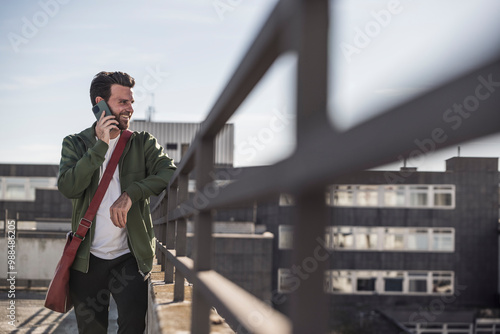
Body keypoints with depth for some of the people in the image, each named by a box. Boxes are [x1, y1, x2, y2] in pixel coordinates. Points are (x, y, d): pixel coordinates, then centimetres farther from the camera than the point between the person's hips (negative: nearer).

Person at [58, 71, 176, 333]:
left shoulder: (143, 143, 6)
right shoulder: (76, 144, 6)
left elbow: (170, 173, -10)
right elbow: (68, 187, -12)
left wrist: (130, 194, -22)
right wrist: (100, 145, -14)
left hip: (130, 257, 0)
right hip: (87, 259, 1)